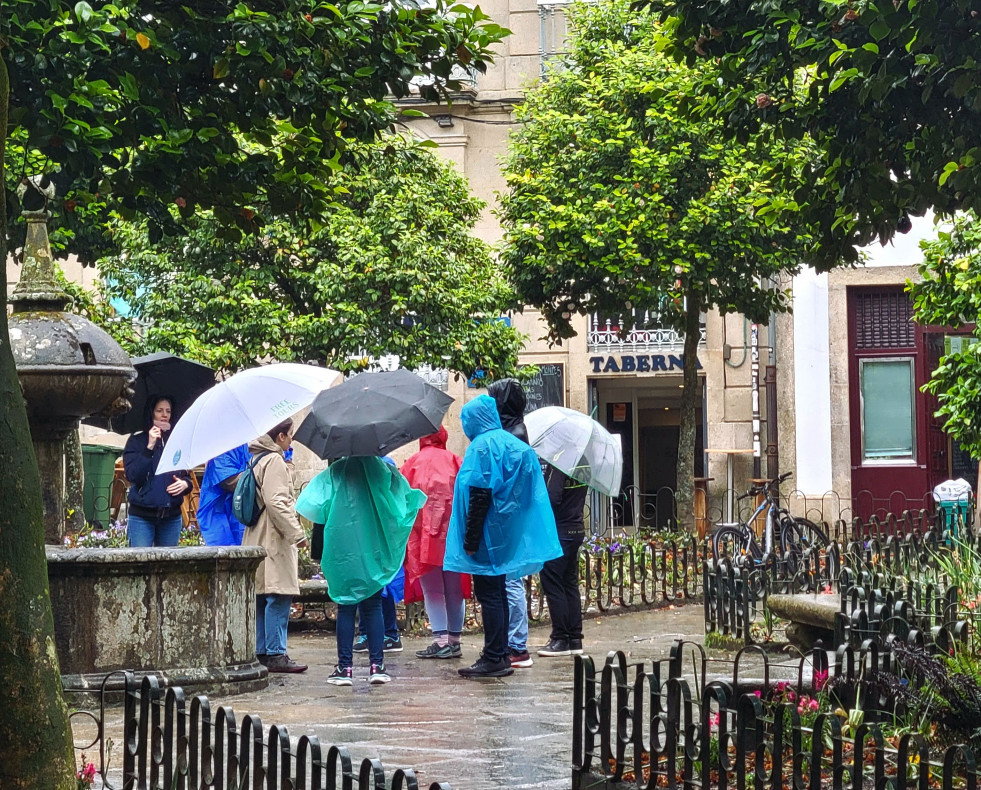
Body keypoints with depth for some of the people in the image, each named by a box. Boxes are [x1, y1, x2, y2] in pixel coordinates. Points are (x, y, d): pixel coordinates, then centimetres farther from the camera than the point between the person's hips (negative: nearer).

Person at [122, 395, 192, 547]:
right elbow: (132, 475, -11)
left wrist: (185, 483, -5)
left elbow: (187, 476, 19)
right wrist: (150, 447, -16)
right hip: (141, 516, -4)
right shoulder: (137, 441, 2)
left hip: (171, 516, 4)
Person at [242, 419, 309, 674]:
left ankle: (261, 651, 15)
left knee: (261, 598, 11)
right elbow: (276, 502, -21)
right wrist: (297, 533, -18)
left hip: (257, 539, 10)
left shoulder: (257, 459, 18)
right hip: (274, 541, -10)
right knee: (278, 597, -10)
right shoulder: (274, 461, -12)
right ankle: (276, 654, -12)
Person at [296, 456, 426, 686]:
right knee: (373, 609, 8)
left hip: (342, 554, -1)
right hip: (374, 554, 1)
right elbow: (409, 499, 4)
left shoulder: (335, 473, -3)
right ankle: (377, 665, 2)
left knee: (345, 609, 4)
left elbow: (317, 511, -7)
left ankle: (345, 667, 2)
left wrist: (319, 552, 3)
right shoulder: (385, 471, 1)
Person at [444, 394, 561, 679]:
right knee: (497, 593, 14)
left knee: (488, 594, -7)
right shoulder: (512, 443, 14)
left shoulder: (482, 446, -14)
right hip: (507, 535, 9)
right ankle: (499, 654, 18)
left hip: (489, 535, -9)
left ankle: (494, 658, -7)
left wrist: (470, 540, -17)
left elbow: (479, 496, -19)